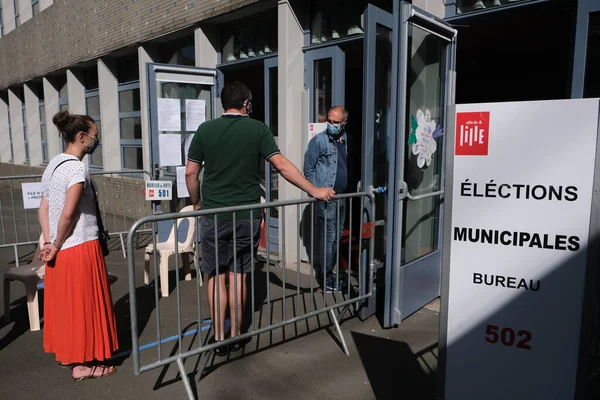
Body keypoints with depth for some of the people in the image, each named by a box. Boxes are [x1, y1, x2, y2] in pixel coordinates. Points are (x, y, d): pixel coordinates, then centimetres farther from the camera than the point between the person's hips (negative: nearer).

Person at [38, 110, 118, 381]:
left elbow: (43, 209, 9)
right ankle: (82, 364, 15)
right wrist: (56, 245, -9)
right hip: (80, 247, -9)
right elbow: (68, 213, -22)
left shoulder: (53, 165, 10)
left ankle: (66, 353, 33)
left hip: (61, 250, 9)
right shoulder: (77, 168, -18)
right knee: (82, 304, 3)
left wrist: (48, 243, 5)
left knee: (65, 302, 18)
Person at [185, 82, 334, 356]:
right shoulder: (258, 129, -2)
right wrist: (315, 191, -4)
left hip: (213, 214, 0)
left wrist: (196, 203, 17)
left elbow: (190, 173, 2)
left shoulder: (205, 130, 1)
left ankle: (219, 338, 17)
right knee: (238, 275, 12)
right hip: (247, 215, 0)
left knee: (216, 276, 11)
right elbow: (282, 166, -9)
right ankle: (236, 335, 23)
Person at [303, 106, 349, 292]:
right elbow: (308, 168, -6)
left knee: (338, 235, 13)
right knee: (328, 237, -3)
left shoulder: (346, 140, 9)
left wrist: (349, 189, 7)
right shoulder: (319, 140, -8)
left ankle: (328, 271, 27)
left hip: (342, 196, 7)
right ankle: (326, 279, 9)